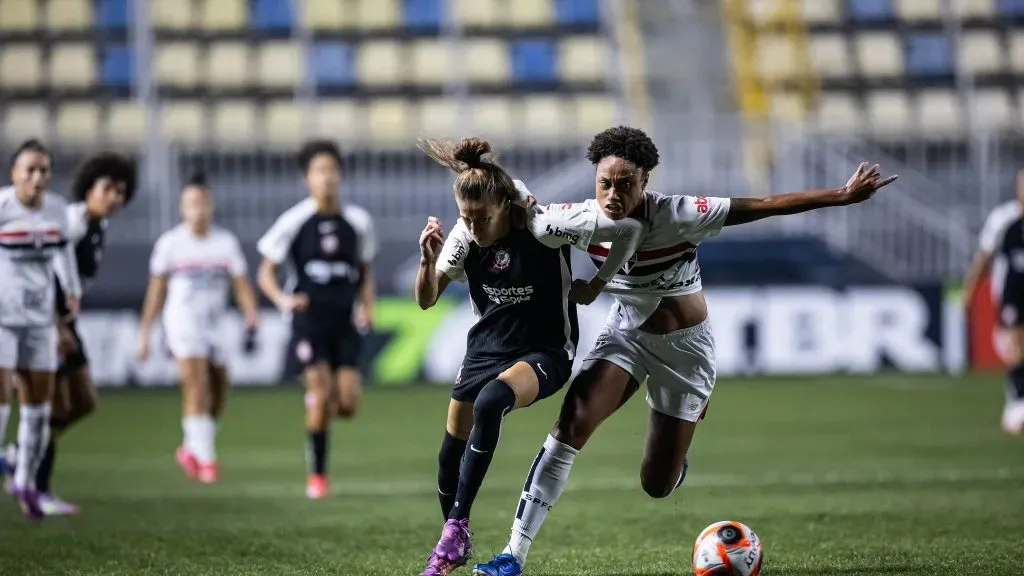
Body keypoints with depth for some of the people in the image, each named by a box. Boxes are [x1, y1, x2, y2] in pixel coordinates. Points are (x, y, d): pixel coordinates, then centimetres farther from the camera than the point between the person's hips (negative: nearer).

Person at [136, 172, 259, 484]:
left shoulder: (226, 242, 5)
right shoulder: (170, 243, 0)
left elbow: (241, 284, 2)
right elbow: (156, 289, 5)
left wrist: (252, 318, -14)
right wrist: (145, 332, 5)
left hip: (214, 324, 4)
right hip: (182, 321, -4)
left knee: (219, 393, 6)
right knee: (196, 387, -17)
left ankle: (191, 448, 27)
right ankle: (205, 458, -17)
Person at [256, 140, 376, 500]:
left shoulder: (358, 222, 5)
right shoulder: (294, 222, -3)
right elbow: (266, 273, 2)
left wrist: (366, 307, 1)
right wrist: (283, 299, -17)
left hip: (346, 321, 3)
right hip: (309, 318, -3)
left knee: (348, 403, -7)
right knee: (321, 395, -13)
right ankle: (317, 474, 0)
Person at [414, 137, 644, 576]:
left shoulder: (545, 227, -24)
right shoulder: (464, 237, -10)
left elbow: (630, 228, -19)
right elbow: (426, 300, -3)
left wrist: (598, 284, -11)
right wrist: (428, 259, -22)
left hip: (544, 353, -6)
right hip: (486, 350, 6)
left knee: (489, 403, -35)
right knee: (451, 451, 4)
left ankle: (457, 528, -27)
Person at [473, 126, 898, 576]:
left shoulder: (678, 216, -28)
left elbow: (766, 205, -26)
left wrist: (844, 196, -28)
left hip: (684, 346, -2)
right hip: (625, 333, 2)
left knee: (657, 486, 3)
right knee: (571, 424, -23)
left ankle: (675, 462, 45)